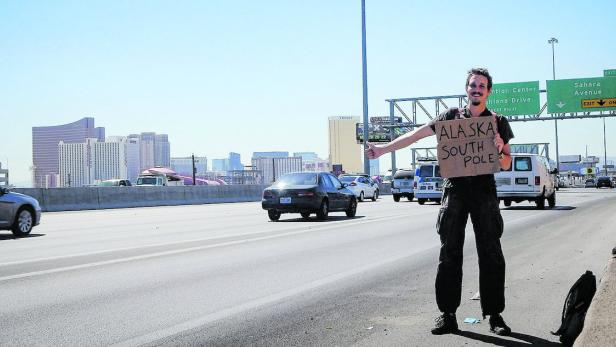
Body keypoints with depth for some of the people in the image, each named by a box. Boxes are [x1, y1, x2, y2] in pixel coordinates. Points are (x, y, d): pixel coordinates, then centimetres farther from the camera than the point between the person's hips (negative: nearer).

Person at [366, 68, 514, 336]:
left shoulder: (498, 122, 8)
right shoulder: (451, 116, 9)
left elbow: (506, 165, 8)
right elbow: (416, 135, 9)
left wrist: (499, 151, -14)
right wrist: (383, 149, 4)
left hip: (484, 191, 0)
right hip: (454, 189, 1)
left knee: (491, 254, -2)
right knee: (449, 254, 1)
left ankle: (495, 316, 6)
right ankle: (448, 316, 6)